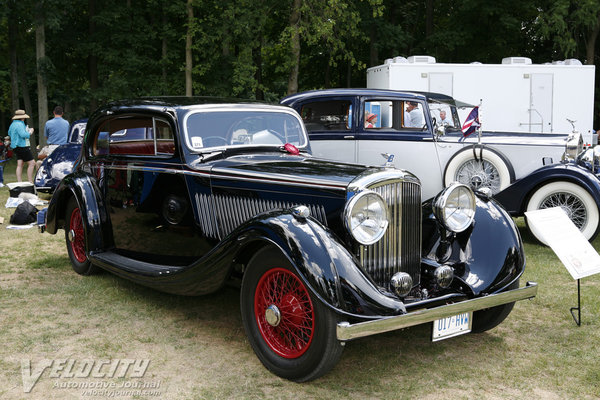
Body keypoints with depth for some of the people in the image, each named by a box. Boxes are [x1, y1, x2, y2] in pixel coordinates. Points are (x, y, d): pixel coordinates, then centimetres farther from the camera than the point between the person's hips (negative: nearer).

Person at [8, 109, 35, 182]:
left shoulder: (12, 124, 16)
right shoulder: (19, 124, -15)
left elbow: (9, 133, 32)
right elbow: (23, 135, -27)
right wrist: (30, 132, -8)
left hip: (16, 147, 10)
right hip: (22, 146, -10)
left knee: (19, 164, 8)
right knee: (31, 163, -8)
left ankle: (19, 182, 6)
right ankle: (30, 182, -10)